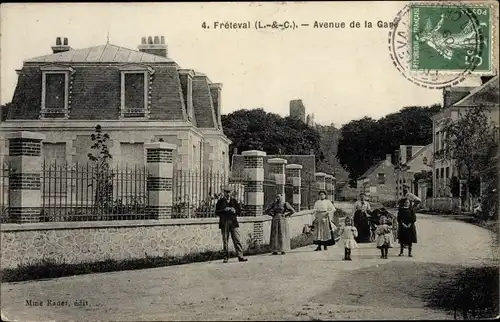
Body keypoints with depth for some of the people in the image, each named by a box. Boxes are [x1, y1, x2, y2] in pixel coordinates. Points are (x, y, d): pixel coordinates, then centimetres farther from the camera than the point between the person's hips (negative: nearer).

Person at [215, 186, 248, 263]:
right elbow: (216, 212, 1)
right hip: (224, 223, -1)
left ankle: (240, 256, -8)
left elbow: (239, 210, 12)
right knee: (225, 241, 3)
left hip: (233, 222, 1)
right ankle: (226, 257, 9)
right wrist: (224, 210, -14)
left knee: (237, 240, -5)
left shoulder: (234, 201, 13)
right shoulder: (220, 202, 7)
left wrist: (235, 211, -9)